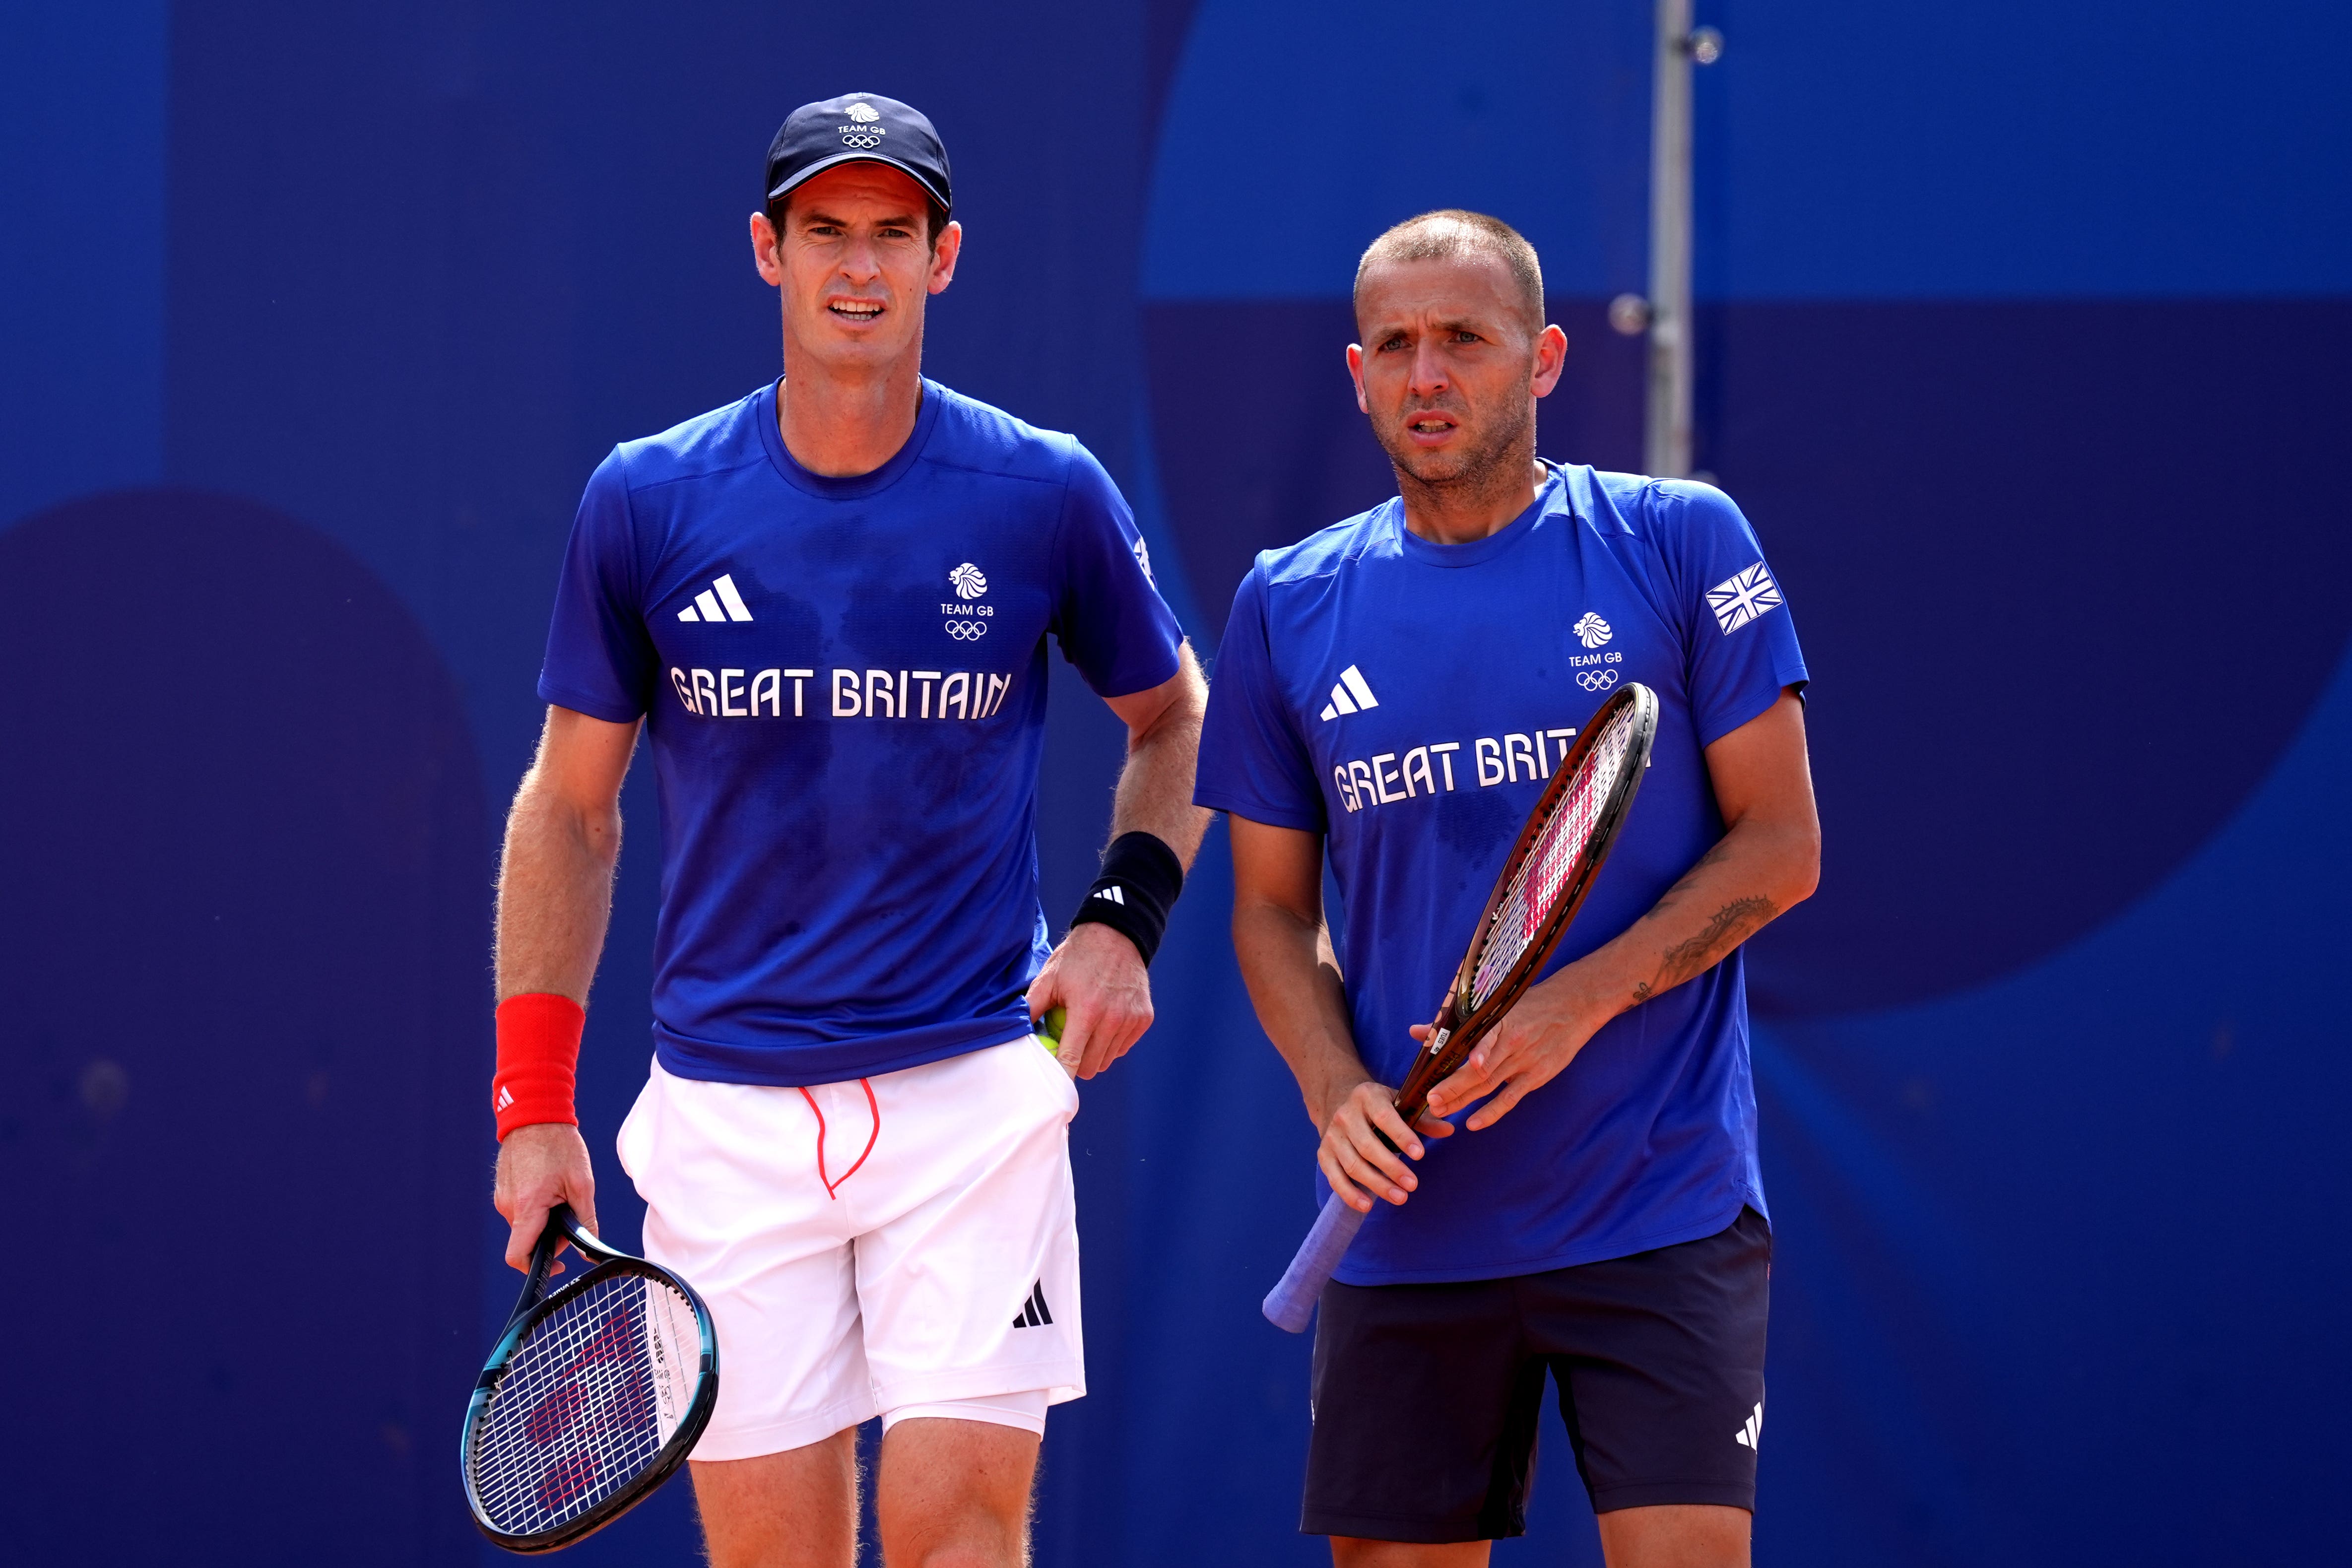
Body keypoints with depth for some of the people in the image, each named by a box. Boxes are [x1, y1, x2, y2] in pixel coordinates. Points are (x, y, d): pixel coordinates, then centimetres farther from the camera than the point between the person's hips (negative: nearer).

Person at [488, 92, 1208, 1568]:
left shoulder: (1046, 493, -1)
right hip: (728, 1103, 1)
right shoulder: (648, 502, 1)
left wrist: (1126, 916, -1)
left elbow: (1174, 721, 16)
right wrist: (535, 1101, 5)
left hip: (971, 1088, -1)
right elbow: (570, 806, 10)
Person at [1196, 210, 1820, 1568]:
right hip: (1412, 1227, 3)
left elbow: (1781, 845, -1)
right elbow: (1275, 907, 14)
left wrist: (1577, 1005, -14)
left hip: (1660, 1213, -3)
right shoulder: (1290, 607, 8)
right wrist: (1336, 1090, -6)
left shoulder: (1680, 544, 0)